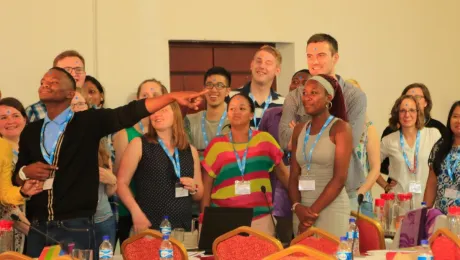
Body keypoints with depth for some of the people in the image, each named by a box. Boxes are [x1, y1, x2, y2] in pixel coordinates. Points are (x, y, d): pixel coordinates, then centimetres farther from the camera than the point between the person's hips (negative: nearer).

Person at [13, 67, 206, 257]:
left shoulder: (88, 122, -1)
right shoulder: (31, 131, 12)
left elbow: (129, 113, -12)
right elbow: (16, 178, 19)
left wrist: (173, 96, -21)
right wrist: (25, 172, -5)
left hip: (75, 227, -4)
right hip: (38, 228, 4)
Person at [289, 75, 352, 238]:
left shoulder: (340, 128, -4)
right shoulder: (299, 130, 11)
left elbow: (340, 178, -11)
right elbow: (294, 176, 9)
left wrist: (313, 211, -13)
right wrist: (298, 207, -8)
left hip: (331, 209, -5)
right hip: (302, 210, 5)